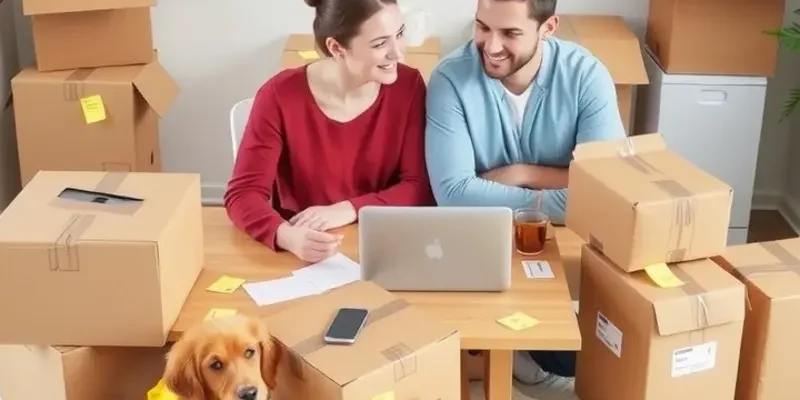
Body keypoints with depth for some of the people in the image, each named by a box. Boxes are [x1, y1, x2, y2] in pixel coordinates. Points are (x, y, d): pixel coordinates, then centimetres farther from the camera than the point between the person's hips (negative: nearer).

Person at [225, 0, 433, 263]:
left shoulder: (408, 86, -7)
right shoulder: (280, 96, -13)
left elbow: (420, 187, -6)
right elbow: (243, 193, -15)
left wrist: (348, 210, -20)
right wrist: (288, 236, -34)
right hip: (301, 256, -1)